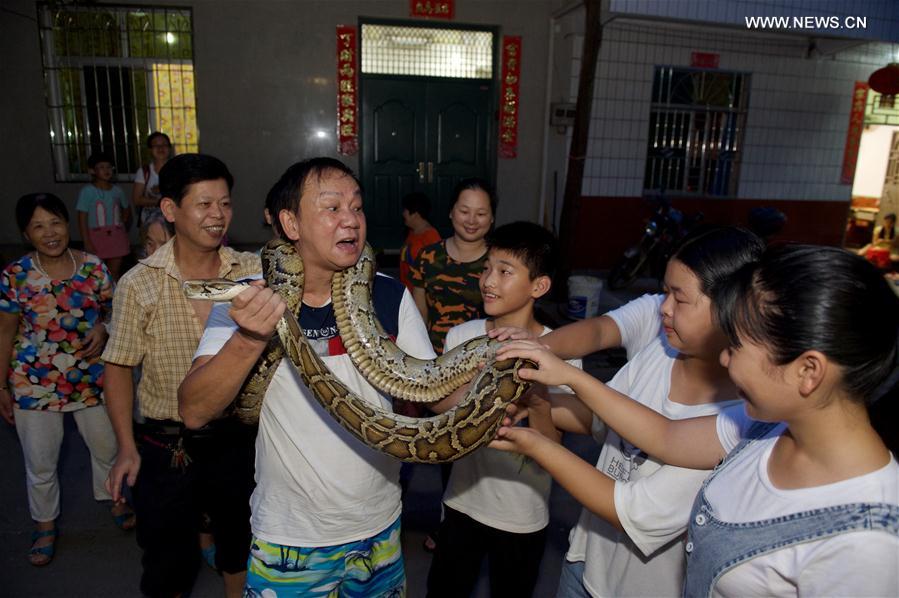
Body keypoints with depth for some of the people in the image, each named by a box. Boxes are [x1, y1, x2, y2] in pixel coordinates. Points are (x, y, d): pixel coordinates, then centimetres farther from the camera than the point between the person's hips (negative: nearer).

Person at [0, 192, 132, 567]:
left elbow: (113, 309, 7)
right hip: (33, 384, -1)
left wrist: (103, 328, -16)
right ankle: (45, 525, 36)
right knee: (40, 463, 12)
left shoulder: (94, 267, -6)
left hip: (91, 378, 1)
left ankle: (113, 498, 44)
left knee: (106, 445, 16)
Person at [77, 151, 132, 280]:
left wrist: (122, 224, 8)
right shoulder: (87, 191, -5)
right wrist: (87, 242, -11)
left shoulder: (117, 190, 6)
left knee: (115, 272, 8)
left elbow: (127, 209, 24)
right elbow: (82, 218, -6)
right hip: (96, 236, -3)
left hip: (116, 235, 3)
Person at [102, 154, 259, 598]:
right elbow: (119, 367, -3)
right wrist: (127, 446, -6)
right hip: (166, 443, -1)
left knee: (240, 544, 22)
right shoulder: (140, 284, -10)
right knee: (167, 562, 16)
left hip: (238, 438, 2)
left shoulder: (254, 271, -7)